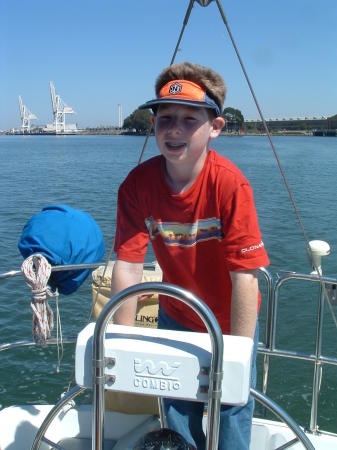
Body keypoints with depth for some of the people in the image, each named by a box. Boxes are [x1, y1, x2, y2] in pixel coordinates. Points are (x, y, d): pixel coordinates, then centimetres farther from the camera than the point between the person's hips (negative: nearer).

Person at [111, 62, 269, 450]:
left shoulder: (229, 184, -29)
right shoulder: (137, 184, -19)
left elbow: (245, 275, -28)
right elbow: (128, 265, -18)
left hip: (229, 322, -3)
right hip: (175, 319, 3)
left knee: (231, 414, 13)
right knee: (177, 416, 21)